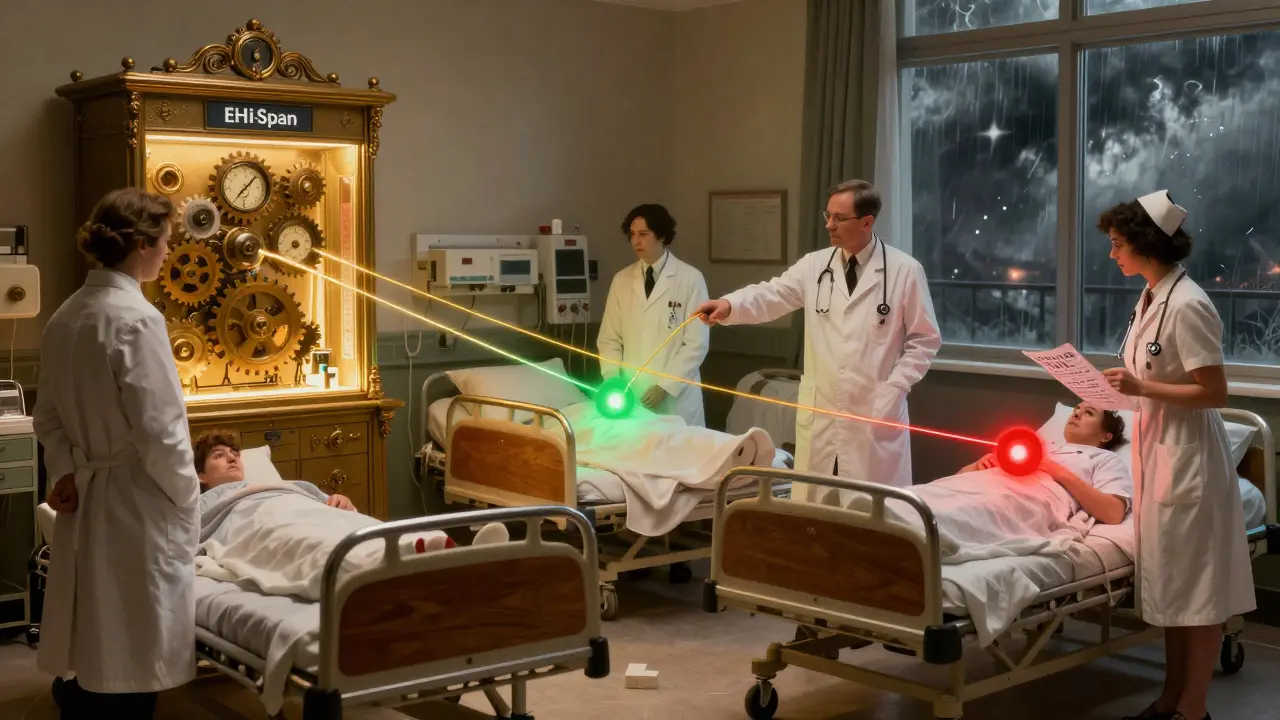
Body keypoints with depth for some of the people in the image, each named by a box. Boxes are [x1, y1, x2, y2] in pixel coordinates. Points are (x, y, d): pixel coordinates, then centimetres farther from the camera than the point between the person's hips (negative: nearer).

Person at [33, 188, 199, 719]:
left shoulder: (65, 316, 7)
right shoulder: (136, 318, -18)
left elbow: (49, 414, 12)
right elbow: (158, 429, -18)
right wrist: (186, 496, -6)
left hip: (85, 498, 8)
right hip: (137, 504, -8)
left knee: (95, 647, 18)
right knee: (131, 662, 3)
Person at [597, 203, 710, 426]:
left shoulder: (690, 278, -4)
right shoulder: (621, 280, 7)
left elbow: (697, 343, -7)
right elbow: (609, 338, 8)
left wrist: (666, 385, -14)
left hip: (677, 397, -3)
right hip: (631, 394, 3)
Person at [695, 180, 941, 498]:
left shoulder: (904, 270, -3)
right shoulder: (815, 265, 5)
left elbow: (925, 339, 1)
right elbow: (772, 295, -9)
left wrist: (894, 388, -7)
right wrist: (730, 304, -28)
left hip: (875, 412, -3)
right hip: (820, 411, 3)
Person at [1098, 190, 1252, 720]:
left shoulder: (1187, 305, -20)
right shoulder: (1151, 297, 8)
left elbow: (1214, 393, -20)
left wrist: (1141, 388, -23)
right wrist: (1123, 384, 5)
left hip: (1189, 456, -9)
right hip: (1157, 450, 9)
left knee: (1197, 583, 2)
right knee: (1170, 581, 16)